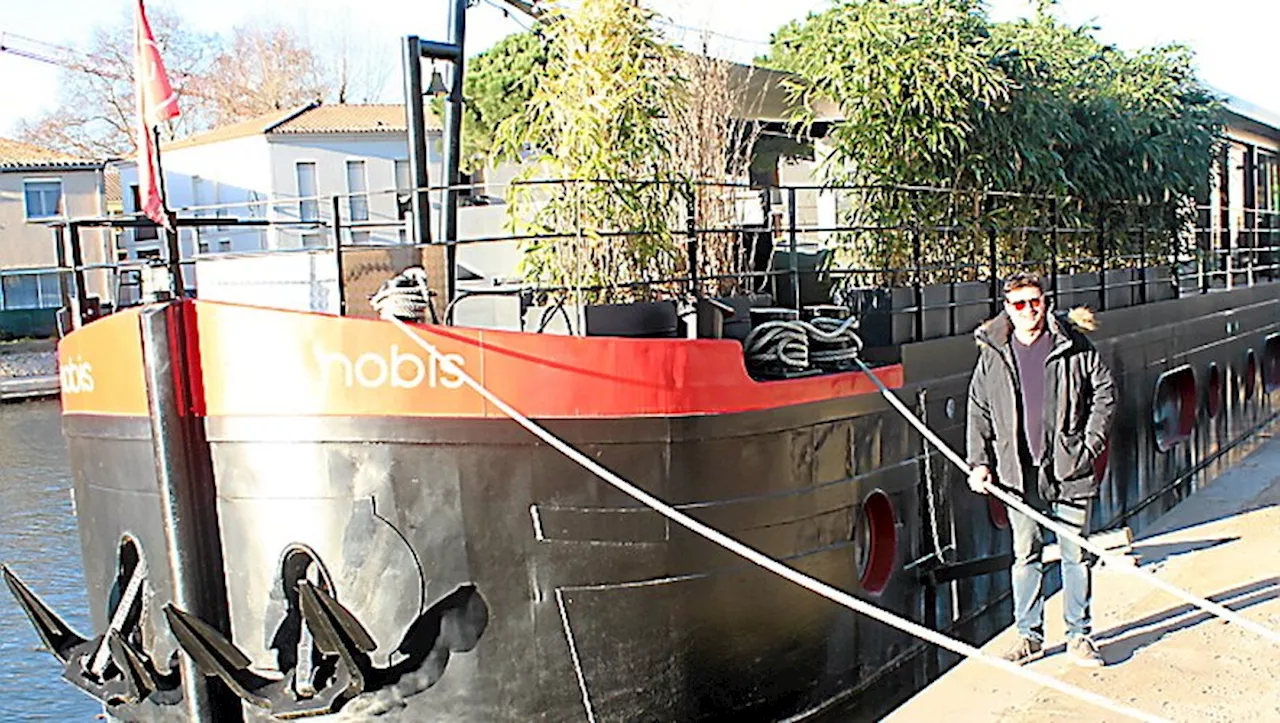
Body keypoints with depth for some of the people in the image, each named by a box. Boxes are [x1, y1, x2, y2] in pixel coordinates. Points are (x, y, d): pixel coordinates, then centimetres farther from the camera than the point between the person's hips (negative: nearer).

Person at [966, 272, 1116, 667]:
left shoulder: (1073, 346, 0)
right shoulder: (993, 354, 4)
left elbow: (1105, 390, 7)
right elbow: (978, 411, 9)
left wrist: (1092, 442, 0)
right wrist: (980, 462, 3)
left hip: (1069, 469, -1)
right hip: (1020, 474, 1)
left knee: (1076, 554, 7)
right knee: (1025, 555, 9)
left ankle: (1079, 636, 20)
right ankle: (1029, 635, 20)